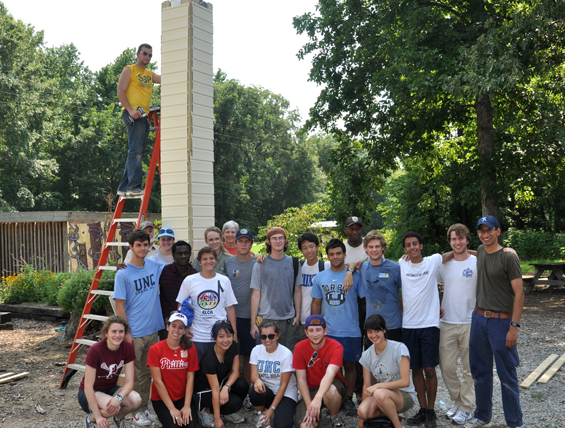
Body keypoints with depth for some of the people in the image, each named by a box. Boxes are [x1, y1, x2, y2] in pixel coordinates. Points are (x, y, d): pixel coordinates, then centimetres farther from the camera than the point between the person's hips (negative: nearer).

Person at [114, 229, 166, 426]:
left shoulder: (155, 266, 2)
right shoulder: (123, 274, -12)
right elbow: (119, 306, -11)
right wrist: (126, 333, -13)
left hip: (153, 330, 5)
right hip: (135, 333, -5)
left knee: (147, 372, 16)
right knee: (135, 373, 6)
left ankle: (144, 407, 29)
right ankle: (135, 410, 20)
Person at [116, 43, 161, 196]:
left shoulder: (149, 74, 23)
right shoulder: (129, 70, 4)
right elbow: (120, 92, -6)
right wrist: (130, 110, -19)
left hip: (145, 116, 8)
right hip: (133, 115, -8)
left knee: (136, 153, 7)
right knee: (135, 151, -15)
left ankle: (123, 187, 11)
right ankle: (134, 187, -19)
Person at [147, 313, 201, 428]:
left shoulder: (190, 348, -1)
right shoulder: (155, 349, -9)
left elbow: (190, 378, -4)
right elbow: (158, 381, -12)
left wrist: (187, 406, -14)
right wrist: (172, 408, -15)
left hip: (183, 396, 2)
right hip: (161, 398, -2)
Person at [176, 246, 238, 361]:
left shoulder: (224, 281, 6)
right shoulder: (189, 281, 2)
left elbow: (230, 307, 9)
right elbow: (181, 306, 6)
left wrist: (234, 333, 4)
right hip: (197, 337, -1)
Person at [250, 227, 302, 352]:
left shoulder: (293, 263, 9)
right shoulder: (260, 265, 1)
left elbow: (297, 291, 12)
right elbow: (256, 295, 0)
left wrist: (298, 315, 4)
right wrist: (253, 323, -4)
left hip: (289, 319, 2)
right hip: (266, 318, -2)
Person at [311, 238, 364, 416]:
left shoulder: (355, 275, -2)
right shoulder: (320, 278, 6)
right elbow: (316, 303, 11)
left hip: (350, 332, -2)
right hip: (327, 332, 2)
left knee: (349, 365, 8)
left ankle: (348, 399, 21)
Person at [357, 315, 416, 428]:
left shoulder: (399, 348, -14)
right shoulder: (367, 355, 0)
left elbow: (405, 382, -18)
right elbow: (367, 386, 3)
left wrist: (377, 386, -24)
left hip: (405, 395, -4)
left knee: (380, 393, -36)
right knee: (363, 412, -27)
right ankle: (388, 412, 3)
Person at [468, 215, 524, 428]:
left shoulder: (508, 258, -11)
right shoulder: (480, 251, 7)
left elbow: (519, 294, -12)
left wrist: (514, 327, -17)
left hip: (501, 321, -6)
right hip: (478, 318, 6)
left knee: (507, 376, 1)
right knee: (480, 371, 14)